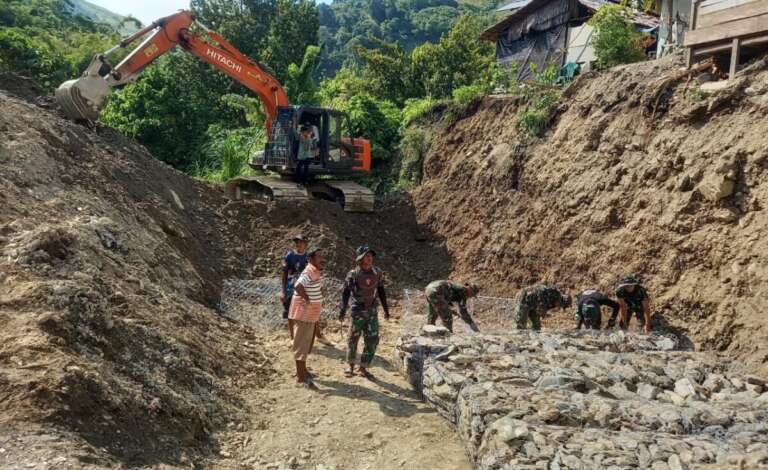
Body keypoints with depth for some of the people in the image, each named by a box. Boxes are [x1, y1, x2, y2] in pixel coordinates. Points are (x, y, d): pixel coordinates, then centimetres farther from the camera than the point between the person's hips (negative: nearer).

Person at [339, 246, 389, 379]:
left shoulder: (377, 273, 2)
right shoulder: (353, 274, -10)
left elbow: (381, 291, 11)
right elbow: (345, 293, -9)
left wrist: (386, 310, 13)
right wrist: (342, 311, -14)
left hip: (372, 310, 4)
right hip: (358, 310, -4)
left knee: (372, 340, 2)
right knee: (353, 339, 8)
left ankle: (363, 368, 14)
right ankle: (350, 365, 27)